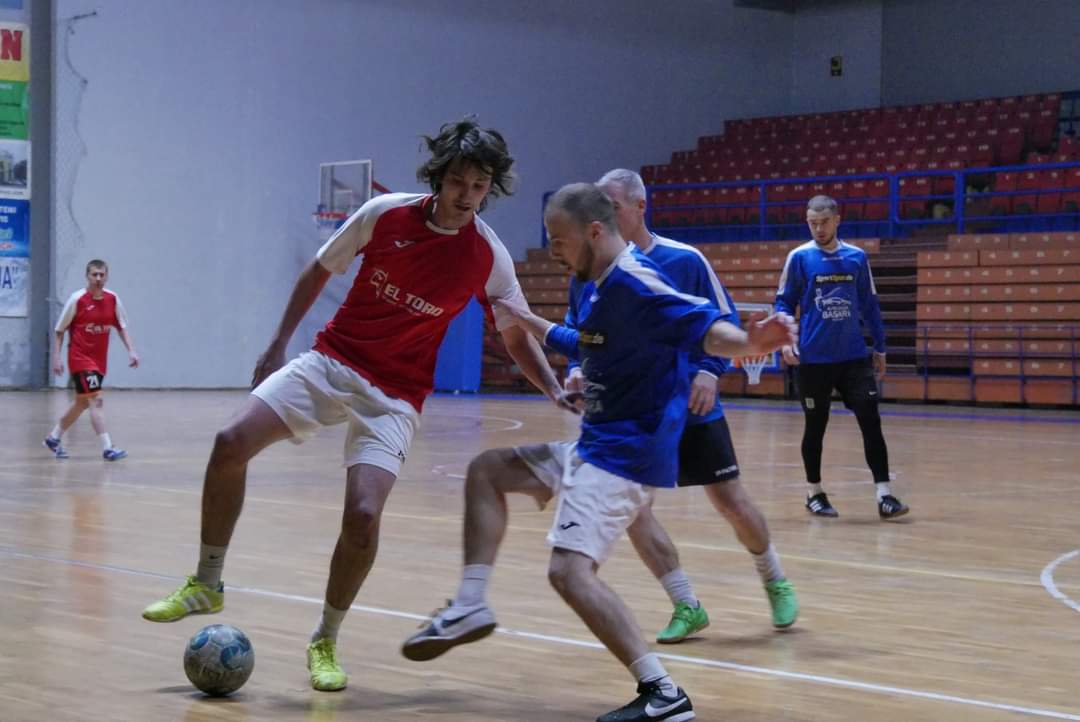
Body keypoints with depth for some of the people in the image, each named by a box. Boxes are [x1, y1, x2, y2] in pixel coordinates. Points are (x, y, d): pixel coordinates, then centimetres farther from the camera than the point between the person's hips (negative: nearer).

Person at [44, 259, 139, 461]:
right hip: (80, 358, -6)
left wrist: (131, 351, -2)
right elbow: (59, 330, -4)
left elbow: (122, 327, 10)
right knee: (97, 401, -17)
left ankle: (54, 437, 35)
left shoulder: (113, 299, 1)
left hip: (99, 360, 6)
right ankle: (107, 448, -20)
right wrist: (56, 357, -9)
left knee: (82, 402, 17)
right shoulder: (77, 299, -11)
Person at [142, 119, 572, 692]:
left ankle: (325, 643, 6)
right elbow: (320, 271, 8)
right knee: (231, 442, -17)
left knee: (363, 516, -19)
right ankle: (206, 585, 4)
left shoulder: (488, 256, -7)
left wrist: (556, 391, -8)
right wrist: (278, 345, 9)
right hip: (332, 360, 1)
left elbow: (517, 337, 7)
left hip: (395, 395, -1)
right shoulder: (385, 213, -7)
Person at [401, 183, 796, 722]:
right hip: (594, 446, 11)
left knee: (569, 570, -23)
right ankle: (470, 607, 17)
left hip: (626, 453, -11)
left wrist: (751, 341, -52)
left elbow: (705, 327, -32)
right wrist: (526, 322, 34)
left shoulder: (633, 284, -20)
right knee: (486, 470, 19)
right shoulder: (602, 287, 11)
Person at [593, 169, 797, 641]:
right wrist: (578, 369, -10)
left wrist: (710, 370, -19)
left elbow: (725, 322, -3)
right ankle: (686, 607, 6)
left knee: (730, 501, 3)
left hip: (690, 407, -2)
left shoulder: (684, 261, -10)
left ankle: (776, 582, 31)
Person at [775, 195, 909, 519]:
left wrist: (879, 348, 13)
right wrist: (785, 340, -13)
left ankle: (884, 495, -5)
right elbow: (784, 302, 3)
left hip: (854, 356, 2)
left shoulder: (857, 257, 6)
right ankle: (814, 493, 23)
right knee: (815, 426, 7)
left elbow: (869, 305, 13)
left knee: (871, 421, -5)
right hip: (813, 359, -2)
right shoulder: (799, 257, -2)